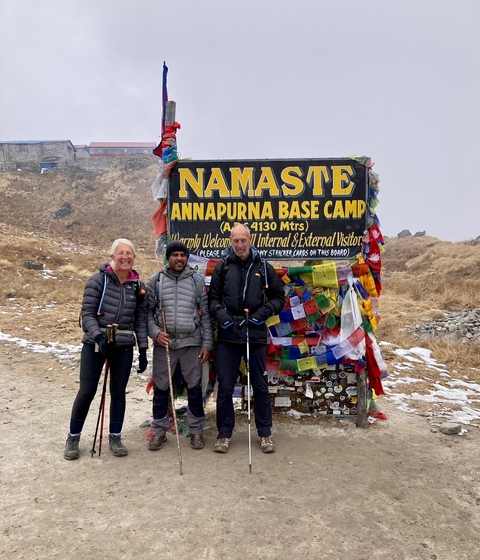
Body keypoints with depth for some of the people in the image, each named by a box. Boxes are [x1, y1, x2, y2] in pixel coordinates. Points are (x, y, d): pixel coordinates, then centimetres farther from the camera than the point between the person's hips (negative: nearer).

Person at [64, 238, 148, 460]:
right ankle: (73, 438, 22)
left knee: (118, 392, 10)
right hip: (95, 344, -3)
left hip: (124, 347, 3)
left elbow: (140, 321, 7)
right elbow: (87, 313, -8)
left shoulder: (138, 286, 5)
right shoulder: (98, 280, -6)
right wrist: (98, 336, -23)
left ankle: (115, 437, 27)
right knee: (86, 391, 1)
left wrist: (143, 350, 4)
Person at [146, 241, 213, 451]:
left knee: (194, 387, 8)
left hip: (191, 342, 0)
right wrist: (155, 332, -11)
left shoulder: (197, 280, 3)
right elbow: (147, 311, 6)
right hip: (164, 343, 0)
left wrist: (207, 344, 0)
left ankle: (196, 430, 23)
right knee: (161, 388, 9)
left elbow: (205, 314, 4)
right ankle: (159, 431, 25)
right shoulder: (155, 280, 3)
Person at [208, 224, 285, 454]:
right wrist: (219, 313, -11)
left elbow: (279, 297, 8)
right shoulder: (222, 267, 4)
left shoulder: (264, 267, 3)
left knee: (260, 385, 10)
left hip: (256, 335, 0)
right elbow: (213, 297, 8)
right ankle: (224, 433, 21)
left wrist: (264, 312, -8)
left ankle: (265, 433, 24)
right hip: (228, 335, 1)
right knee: (225, 386, 6)